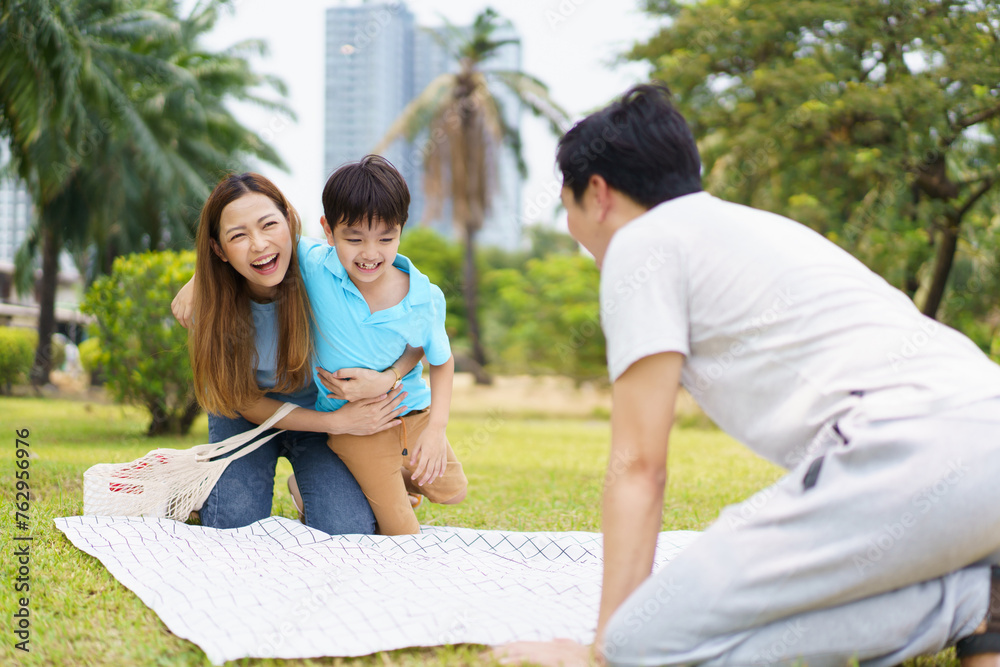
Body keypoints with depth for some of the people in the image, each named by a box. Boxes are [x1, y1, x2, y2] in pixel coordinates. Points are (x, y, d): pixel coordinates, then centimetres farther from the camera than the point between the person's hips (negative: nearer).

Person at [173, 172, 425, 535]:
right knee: (232, 525, -20)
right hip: (252, 413, 0)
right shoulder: (211, 306, -24)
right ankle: (212, 479, 15)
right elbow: (244, 401, -14)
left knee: (348, 533, -20)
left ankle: (306, 488, 14)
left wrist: (385, 380, -39)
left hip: (319, 406, 0)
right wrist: (337, 422, -26)